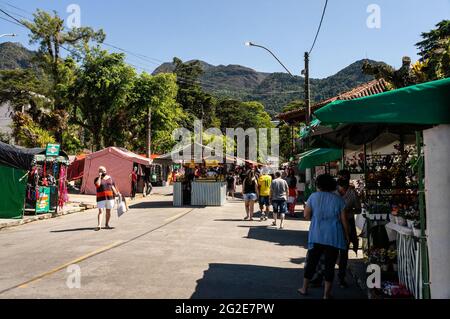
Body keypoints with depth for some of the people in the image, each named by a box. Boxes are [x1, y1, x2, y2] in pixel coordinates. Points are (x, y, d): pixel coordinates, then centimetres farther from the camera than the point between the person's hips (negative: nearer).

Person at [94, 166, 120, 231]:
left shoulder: (110, 178, 11)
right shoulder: (97, 179, 2)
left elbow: (112, 187, 12)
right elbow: (98, 185, -18)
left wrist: (116, 193, 1)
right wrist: (99, 176, -12)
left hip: (110, 197, 3)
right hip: (101, 198, -3)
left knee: (108, 211, 7)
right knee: (100, 211, -11)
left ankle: (107, 225, 17)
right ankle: (99, 225, -15)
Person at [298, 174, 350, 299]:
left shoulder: (313, 196, -2)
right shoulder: (338, 199, -1)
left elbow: (306, 215, -3)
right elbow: (344, 220, 0)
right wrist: (347, 235, 10)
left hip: (316, 236, 1)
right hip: (333, 237, 0)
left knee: (311, 261, 13)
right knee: (330, 264, 7)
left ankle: (304, 288, 25)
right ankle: (327, 293, 14)